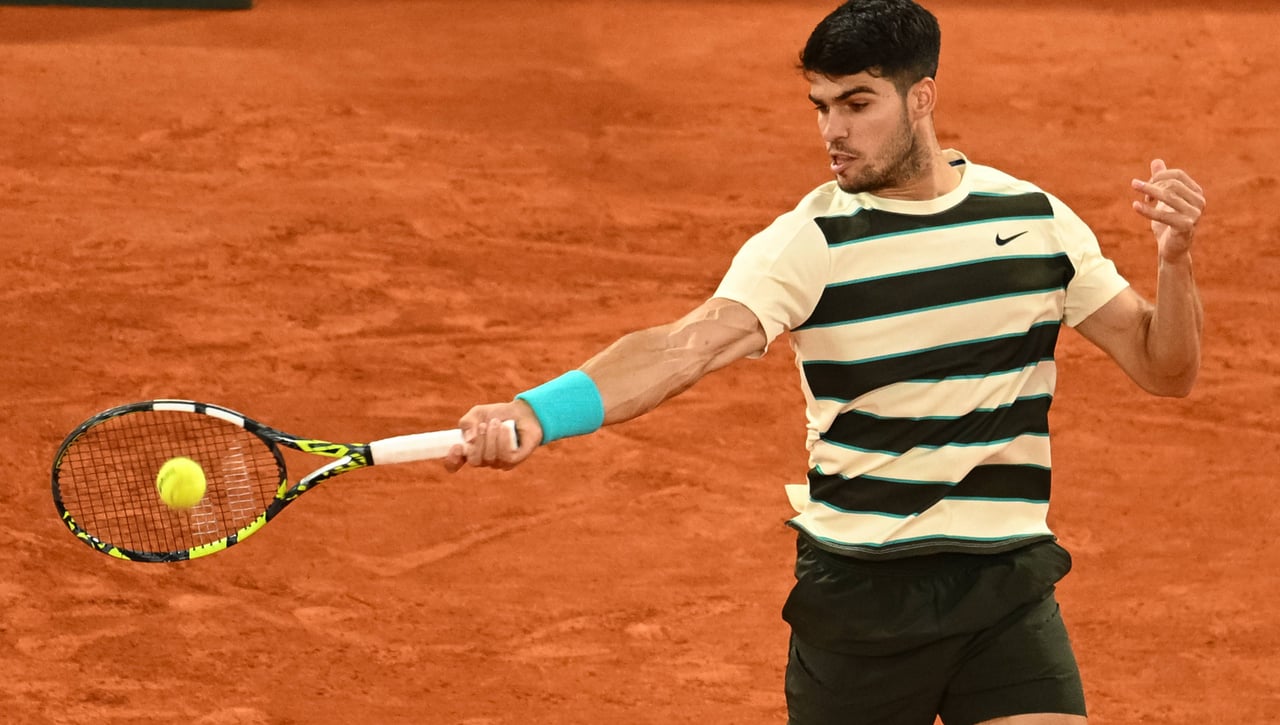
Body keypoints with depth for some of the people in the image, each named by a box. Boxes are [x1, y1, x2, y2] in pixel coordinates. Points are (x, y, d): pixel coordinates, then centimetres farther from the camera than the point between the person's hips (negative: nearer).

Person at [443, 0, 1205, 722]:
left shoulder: (1037, 218, 3)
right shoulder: (807, 243, -9)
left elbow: (1165, 370, 8)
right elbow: (682, 347, -24)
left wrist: (1174, 260, -13)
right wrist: (535, 412, -42)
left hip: (1008, 591, 2)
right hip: (860, 590, -2)